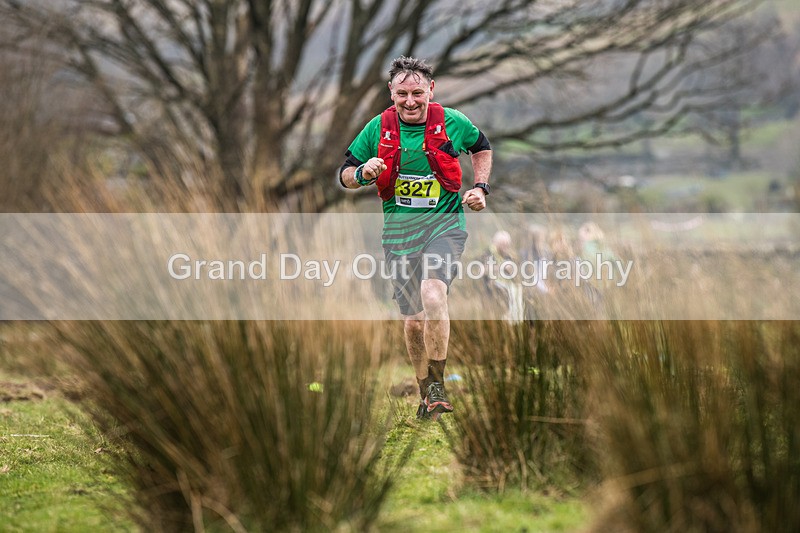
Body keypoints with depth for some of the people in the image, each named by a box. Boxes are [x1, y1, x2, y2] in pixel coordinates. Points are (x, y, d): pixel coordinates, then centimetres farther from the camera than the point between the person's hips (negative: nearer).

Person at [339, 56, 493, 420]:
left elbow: (481, 147, 19)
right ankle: (425, 392, 26)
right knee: (412, 320, 5)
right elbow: (345, 175, 8)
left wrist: (480, 188, 6)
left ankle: (437, 383, -19)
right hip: (399, 230, 3)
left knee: (433, 295, -28)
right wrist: (363, 173, -14)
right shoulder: (378, 129, -1)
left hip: (444, 223, -2)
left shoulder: (452, 123, -3)